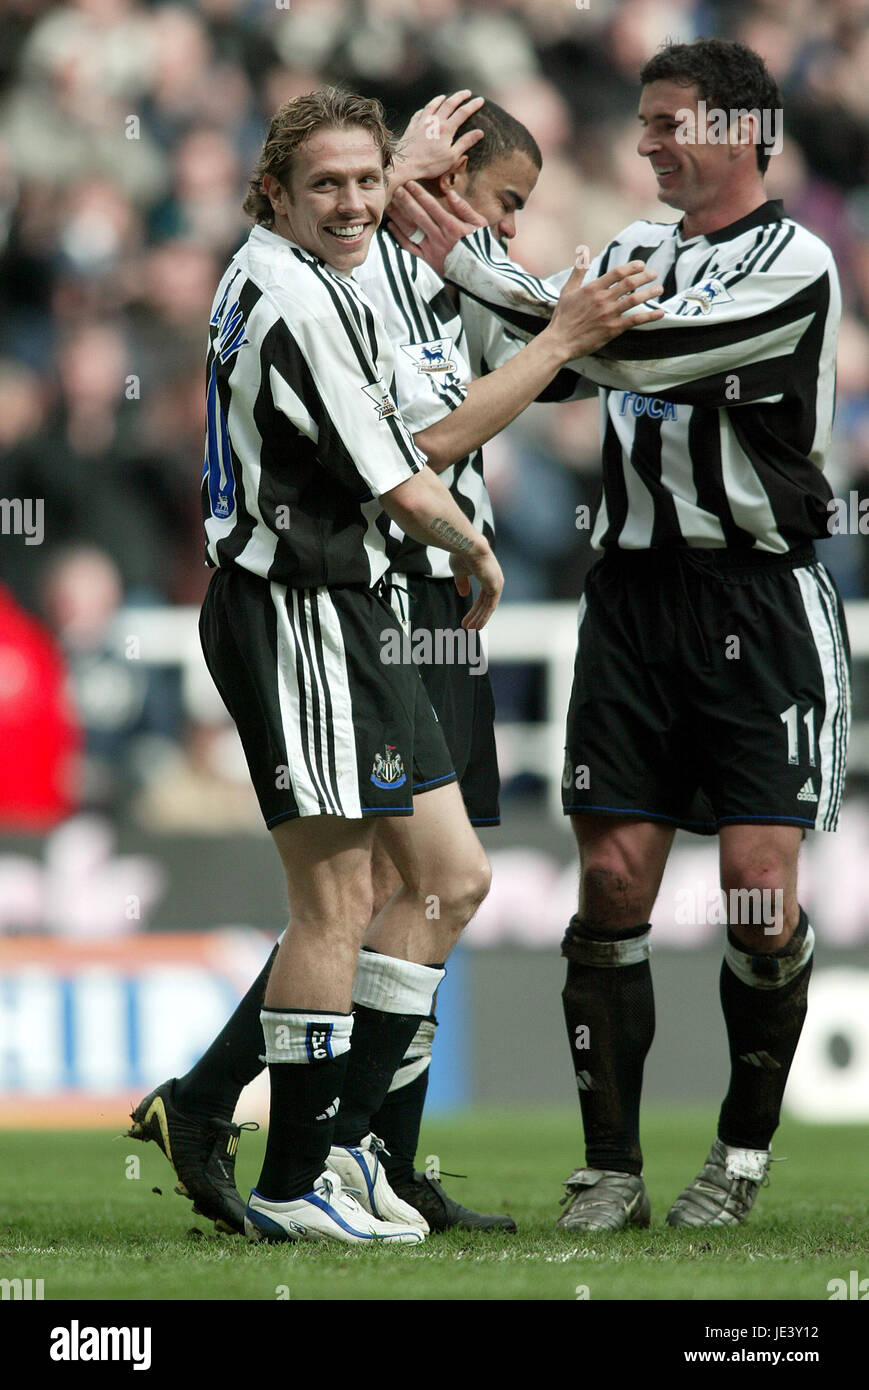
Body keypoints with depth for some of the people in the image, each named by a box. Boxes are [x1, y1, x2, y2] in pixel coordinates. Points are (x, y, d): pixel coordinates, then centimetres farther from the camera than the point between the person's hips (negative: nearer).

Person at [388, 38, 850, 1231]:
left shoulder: (793, 263, -8)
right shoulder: (632, 253, 14)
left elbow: (641, 351, -19)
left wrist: (469, 260, -18)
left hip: (759, 605, -5)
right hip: (634, 591, 5)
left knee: (761, 897, -7)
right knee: (612, 881, -2)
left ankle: (744, 1153, 10)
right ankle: (610, 1168, 3)